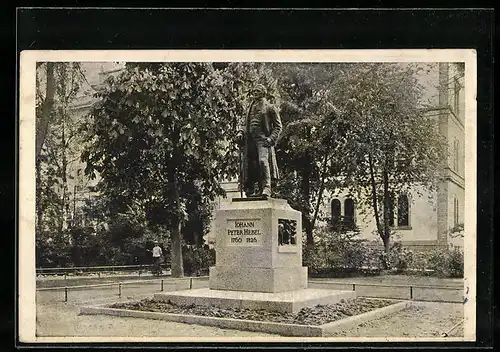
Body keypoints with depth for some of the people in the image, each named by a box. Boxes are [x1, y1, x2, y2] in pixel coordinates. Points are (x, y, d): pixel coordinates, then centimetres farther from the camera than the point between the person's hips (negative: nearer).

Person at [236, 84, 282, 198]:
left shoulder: (269, 107, 8)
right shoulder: (250, 108, 25)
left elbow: (278, 126, 5)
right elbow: (244, 123, 27)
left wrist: (271, 138, -9)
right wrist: (240, 132, 5)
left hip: (263, 139, -5)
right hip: (250, 140, 6)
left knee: (263, 161, -23)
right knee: (249, 165, -1)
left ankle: (266, 188, -25)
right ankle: (251, 190, 5)